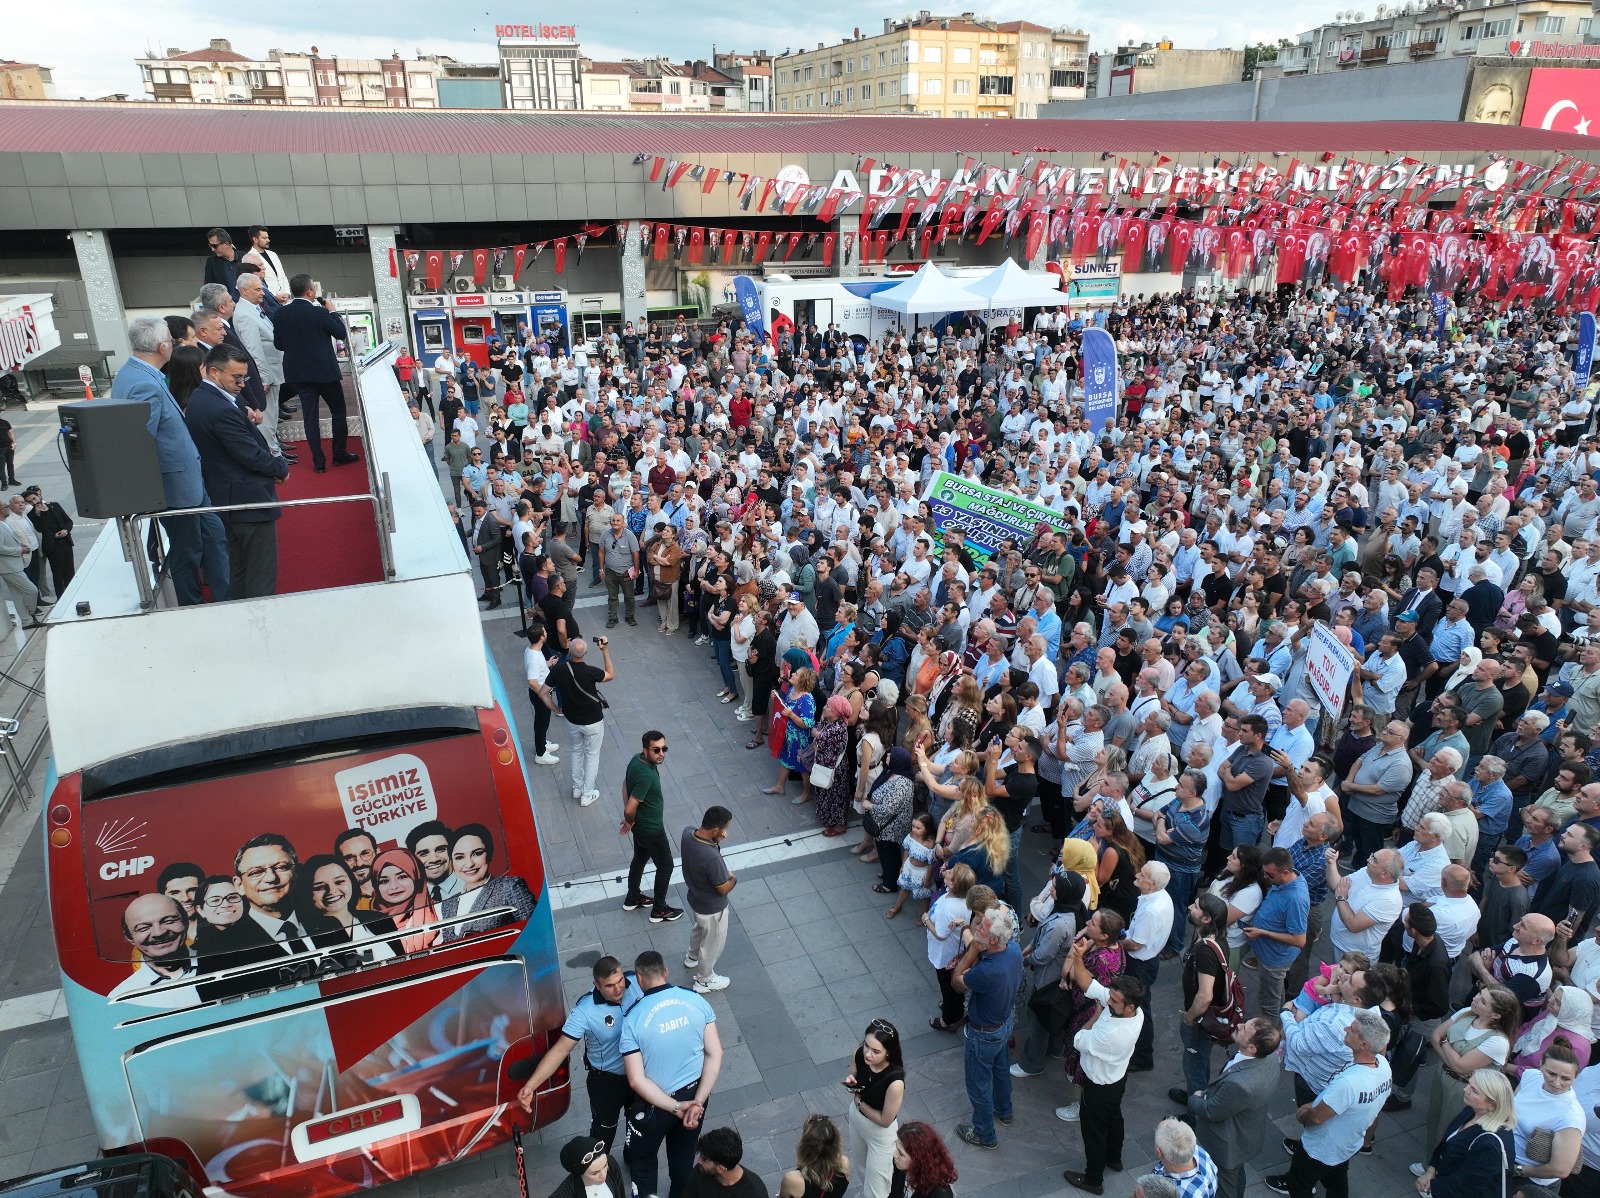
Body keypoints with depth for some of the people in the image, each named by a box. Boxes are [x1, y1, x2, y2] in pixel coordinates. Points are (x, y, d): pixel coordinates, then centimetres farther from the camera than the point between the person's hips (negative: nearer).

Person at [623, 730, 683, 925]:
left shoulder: (637, 759, -8)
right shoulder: (646, 775, -37)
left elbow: (626, 783, 8)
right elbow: (630, 809, -34)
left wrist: (630, 819, 11)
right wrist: (630, 821, -11)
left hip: (640, 826, 9)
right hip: (651, 829, -9)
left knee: (640, 859, 28)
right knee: (665, 866, 11)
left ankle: (632, 898, 47)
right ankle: (659, 910, 27)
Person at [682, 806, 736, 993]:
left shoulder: (687, 833, -21)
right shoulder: (712, 858, -42)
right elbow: (724, 889, -26)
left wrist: (717, 841, -14)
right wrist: (733, 879, -6)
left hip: (694, 897, 7)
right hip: (712, 907, -7)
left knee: (700, 928, 37)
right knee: (713, 943, 21)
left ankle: (692, 957, 63)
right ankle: (704, 980, 44)